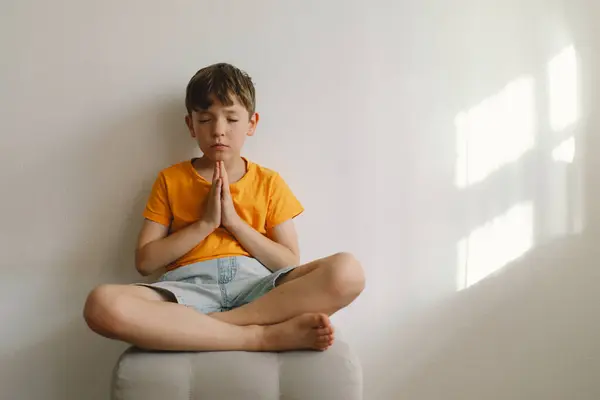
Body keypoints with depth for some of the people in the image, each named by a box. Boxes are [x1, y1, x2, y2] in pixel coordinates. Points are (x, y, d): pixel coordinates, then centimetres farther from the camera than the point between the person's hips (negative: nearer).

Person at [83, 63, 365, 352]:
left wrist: (234, 221, -3)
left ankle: (210, 324, -25)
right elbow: (144, 262, 7)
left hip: (256, 285, 1)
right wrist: (205, 223, -3)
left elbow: (290, 265, 8)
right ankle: (265, 336, -28)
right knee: (102, 305, -33)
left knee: (347, 272, -28)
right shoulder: (170, 179, 15)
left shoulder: (269, 182, 15)